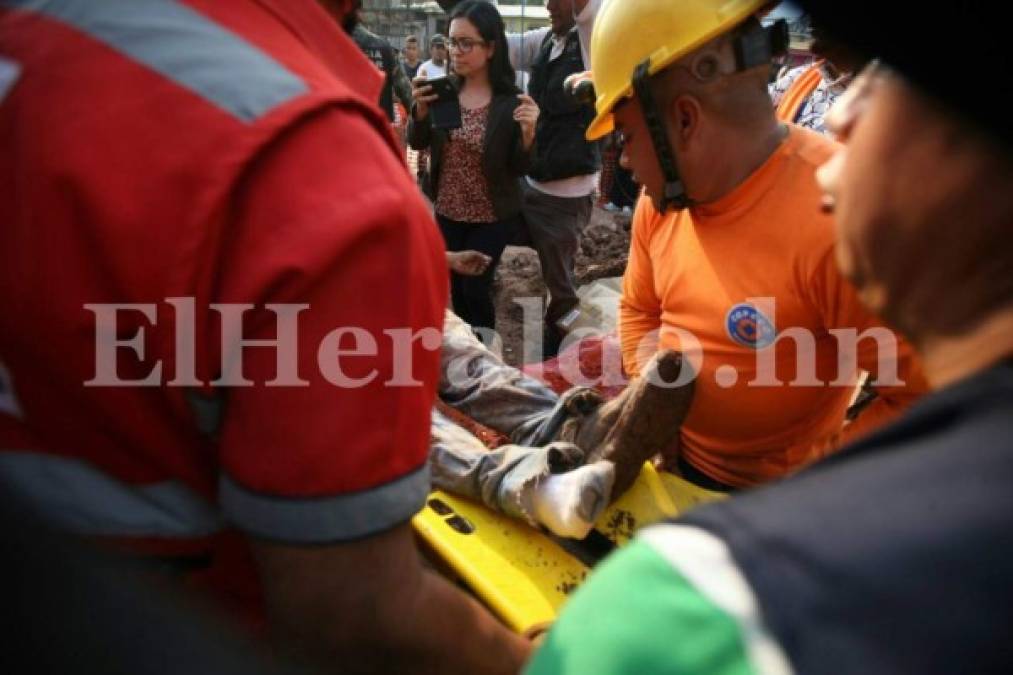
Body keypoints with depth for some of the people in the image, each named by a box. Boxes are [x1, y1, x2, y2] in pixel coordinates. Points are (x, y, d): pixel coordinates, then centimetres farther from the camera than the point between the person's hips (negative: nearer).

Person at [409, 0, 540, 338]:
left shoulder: (510, 102, -15)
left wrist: (528, 133, -31)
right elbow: (417, 144, -4)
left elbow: (518, 169, -12)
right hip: (448, 212, 4)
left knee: (475, 287, -2)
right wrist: (421, 110, -23)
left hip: (493, 217, -4)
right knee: (456, 288, 15)